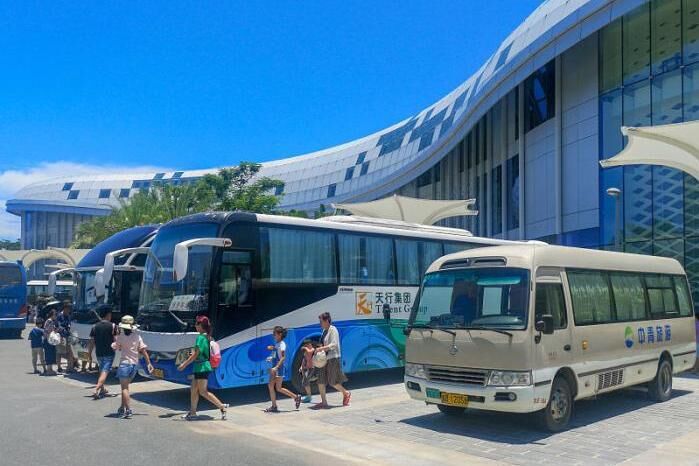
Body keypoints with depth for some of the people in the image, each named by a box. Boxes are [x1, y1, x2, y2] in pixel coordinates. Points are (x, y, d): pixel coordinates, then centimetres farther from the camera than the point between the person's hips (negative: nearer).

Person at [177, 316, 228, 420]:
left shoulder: (201, 338, -17)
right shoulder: (207, 337, 11)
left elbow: (195, 354, -19)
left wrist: (184, 364, -15)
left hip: (202, 367, -10)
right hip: (199, 367, 10)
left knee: (203, 391, -5)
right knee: (193, 390, 12)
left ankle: (222, 406, -3)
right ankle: (192, 412, 17)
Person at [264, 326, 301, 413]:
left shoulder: (282, 344, -13)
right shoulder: (276, 344, 13)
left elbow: (283, 357, -22)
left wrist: (276, 367, -30)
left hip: (279, 368, -9)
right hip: (274, 367, 9)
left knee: (278, 388, -7)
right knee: (270, 386, 7)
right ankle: (274, 406, 12)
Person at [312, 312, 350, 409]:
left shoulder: (333, 330, -13)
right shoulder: (324, 331, 12)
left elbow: (333, 345, -22)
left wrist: (321, 348, -28)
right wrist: (320, 349, 7)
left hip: (332, 359, -9)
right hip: (324, 359, 9)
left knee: (332, 382, -2)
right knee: (320, 381, 3)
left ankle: (346, 393, 22)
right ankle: (324, 402, 9)